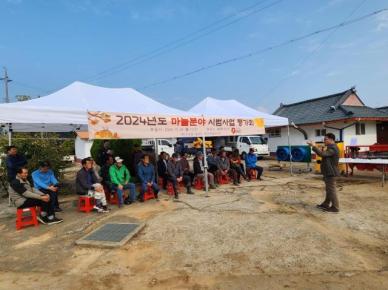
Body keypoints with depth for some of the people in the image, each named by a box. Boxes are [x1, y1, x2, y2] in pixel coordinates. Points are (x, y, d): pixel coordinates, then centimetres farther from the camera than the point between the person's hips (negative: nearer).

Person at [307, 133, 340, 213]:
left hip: (331, 173, -11)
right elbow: (324, 155, 18)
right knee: (329, 189, 17)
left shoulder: (333, 148, -20)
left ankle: (335, 207, 5)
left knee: (331, 190, -3)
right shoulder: (331, 147, 15)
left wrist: (314, 146, -31)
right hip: (329, 172, 11)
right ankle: (326, 204, 28)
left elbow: (322, 154, -34)